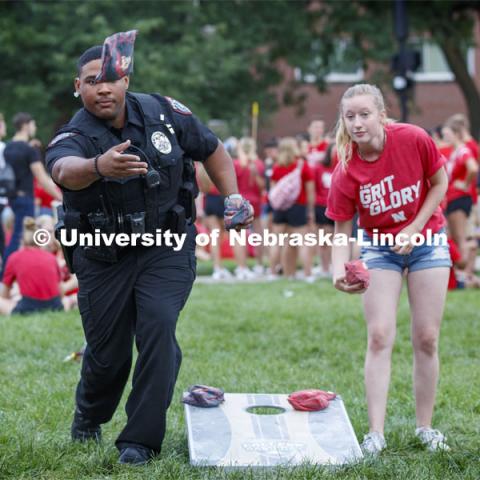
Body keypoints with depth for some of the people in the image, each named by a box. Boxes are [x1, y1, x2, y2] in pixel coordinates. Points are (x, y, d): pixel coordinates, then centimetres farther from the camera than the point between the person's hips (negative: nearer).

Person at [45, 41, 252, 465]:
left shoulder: (164, 113, -7)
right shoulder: (74, 136, -17)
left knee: (157, 328, -21)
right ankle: (89, 418, 39)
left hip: (167, 250, 1)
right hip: (104, 259, 0)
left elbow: (211, 149, 11)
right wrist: (99, 166, -64)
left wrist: (233, 197, 2)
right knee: (107, 351, 5)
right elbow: (64, 170, -43)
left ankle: (142, 439, -11)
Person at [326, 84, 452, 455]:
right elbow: (342, 230, -12)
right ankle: (376, 434, -6)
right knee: (380, 338, -8)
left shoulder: (414, 139, -22)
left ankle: (425, 427, 14)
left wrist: (414, 229, -15)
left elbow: (439, 183, -6)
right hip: (379, 249, 0)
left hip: (426, 240, 0)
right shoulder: (346, 172, -20)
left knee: (427, 339, 2)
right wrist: (339, 268, -31)